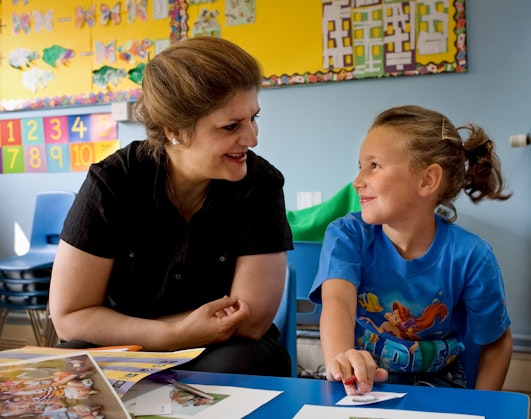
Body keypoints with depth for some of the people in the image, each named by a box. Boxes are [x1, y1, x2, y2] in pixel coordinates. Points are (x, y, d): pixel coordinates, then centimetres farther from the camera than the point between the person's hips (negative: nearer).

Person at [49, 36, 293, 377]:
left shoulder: (261, 186, -15)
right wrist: (179, 333, -24)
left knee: (238, 365, -34)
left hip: (223, 353, 0)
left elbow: (250, 321, -15)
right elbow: (70, 315, -11)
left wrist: (125, 329, -15)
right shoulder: (112, 183, -14)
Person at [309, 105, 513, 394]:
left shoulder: (469, 256, -12)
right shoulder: (347, 235, -11)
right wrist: (339, 359, -52)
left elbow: (496, 342, 3)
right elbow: (337, 300, -31)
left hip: (435, 381, 0)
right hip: (361, 382, 0)